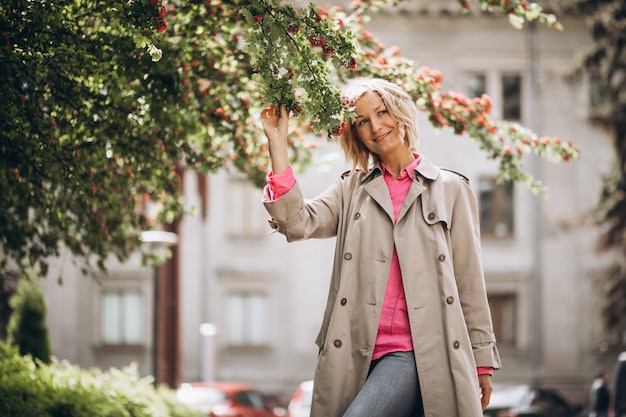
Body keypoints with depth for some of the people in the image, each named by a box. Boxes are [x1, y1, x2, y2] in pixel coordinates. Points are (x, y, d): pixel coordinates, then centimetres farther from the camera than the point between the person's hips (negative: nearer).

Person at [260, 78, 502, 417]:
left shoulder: (450, 189, 9)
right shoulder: (352, 189, 15)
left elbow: (469, 282, 10)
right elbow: (297, 222, -4)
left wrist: (483, 361, 9)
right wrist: (277, 141, -4)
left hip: (418, 352, -3)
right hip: (357, 354, 3)